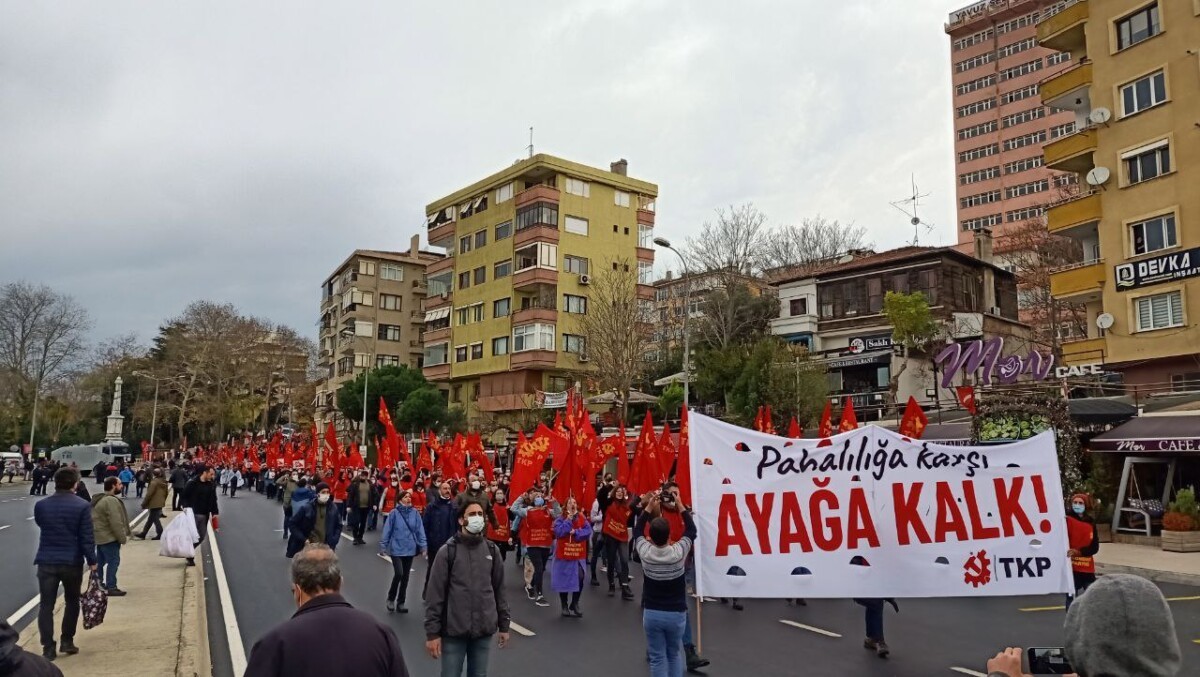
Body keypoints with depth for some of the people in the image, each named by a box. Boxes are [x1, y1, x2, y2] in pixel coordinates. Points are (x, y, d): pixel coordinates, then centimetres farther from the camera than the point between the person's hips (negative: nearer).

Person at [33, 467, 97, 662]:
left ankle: (48, 648, 6)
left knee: (46, 605, 7)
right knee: (72, 602, 17)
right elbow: (87, 538, -12)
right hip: (72, 562, -2)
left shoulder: (41, 505, -1)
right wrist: (92, 561, -4)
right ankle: (67, 641, 21)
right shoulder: (82, 506, -12)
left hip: (46, 562, 2)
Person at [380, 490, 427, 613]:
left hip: (409, 549, 3)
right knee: (398, 573, -13)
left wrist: (423, 545, -5)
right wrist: (383, 546, -3)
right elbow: (387, 530, -5)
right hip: (396, 548, -3)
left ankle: (400, 603, 24)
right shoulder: (394, 513, -9)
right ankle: (391, 598, 12)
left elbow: (420, 529, -1)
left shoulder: (415, 513, -3)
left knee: (405, 576, 10)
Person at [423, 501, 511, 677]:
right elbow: (435, 595, -7)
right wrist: (432, 632, -9)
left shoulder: (492, 550, 4)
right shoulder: (447, 551, -7)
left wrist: (504, 625, 11)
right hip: (454, 631, -3)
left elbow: (499, 590, 10)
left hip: (484, 631, 3)